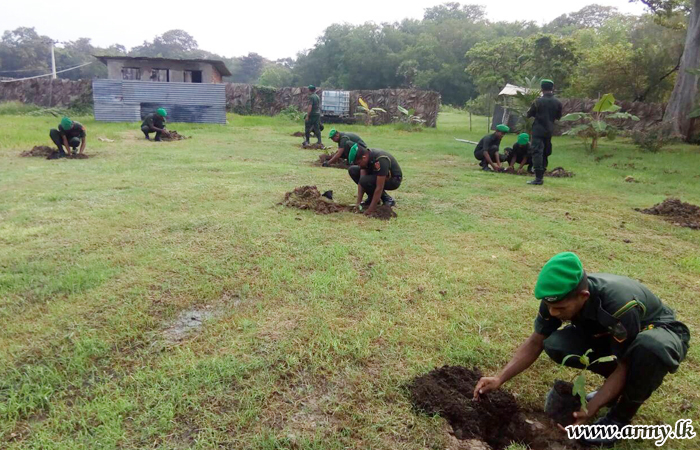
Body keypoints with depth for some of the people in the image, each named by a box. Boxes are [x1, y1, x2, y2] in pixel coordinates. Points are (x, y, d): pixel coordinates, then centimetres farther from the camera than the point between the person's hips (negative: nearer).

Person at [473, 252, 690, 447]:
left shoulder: (620, 305, -40)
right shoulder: (558, 296, -23)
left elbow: (624, 366, -28)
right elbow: (535, 342, -13)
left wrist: (590, 410, -36)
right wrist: (499, 379, -24)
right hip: (608, 334, 5)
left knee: (649, 348, -41)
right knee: (555, 345, -20)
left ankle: (620, 417, -13)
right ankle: (620, 387, 5)